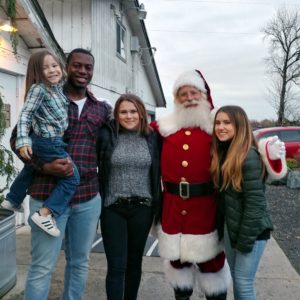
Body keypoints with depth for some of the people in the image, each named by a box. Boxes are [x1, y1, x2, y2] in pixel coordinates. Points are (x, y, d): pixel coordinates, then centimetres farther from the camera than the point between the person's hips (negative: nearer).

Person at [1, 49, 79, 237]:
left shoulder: (59, 86, 8)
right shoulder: (38, 89, -16)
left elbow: (62, 110, 26)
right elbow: (25, 115, -19)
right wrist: (23, 141, -27)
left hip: (45, 140, 10)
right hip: (50, 142, -10)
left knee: (30, 170, 27)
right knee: (72, 178, -9)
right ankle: (45, 213, -9)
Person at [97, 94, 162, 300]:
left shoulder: (153, 138, 1)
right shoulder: (106, 135, -5)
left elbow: (158, 172, 8)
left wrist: (157, 204, 4)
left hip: (142, 208, 2)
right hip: (113, 208, -2)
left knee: (134, 263, 16)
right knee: (117, 266, 0)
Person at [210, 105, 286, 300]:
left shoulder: (249, 156, -21)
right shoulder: (222, 153, 4)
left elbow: (254, 202, -22)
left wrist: (245, 239, -18)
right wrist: (220, 227, 9)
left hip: (251, 230, -8)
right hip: (230, 226, 8)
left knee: (244, 282, 4)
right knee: (235, 278, 19)